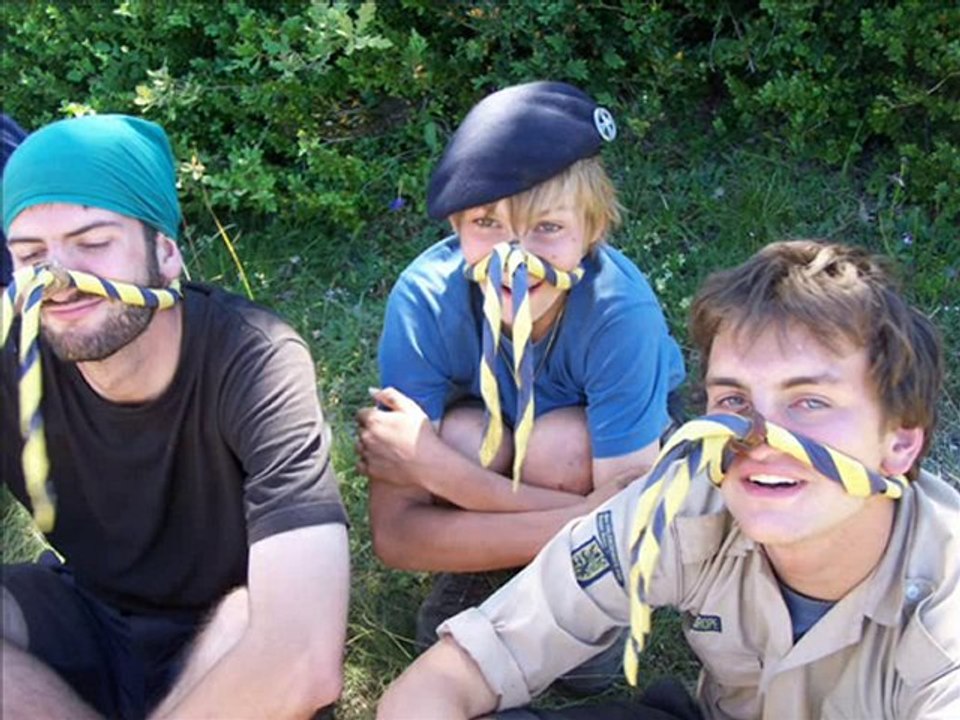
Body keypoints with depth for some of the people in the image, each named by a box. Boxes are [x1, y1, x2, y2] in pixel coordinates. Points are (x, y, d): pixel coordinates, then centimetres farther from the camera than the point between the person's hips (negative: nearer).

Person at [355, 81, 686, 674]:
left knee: (560, 447, -34)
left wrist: (436, 470, -42)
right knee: (466, 437, -32)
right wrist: (587, 526, -46)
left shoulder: (620, 309, -37)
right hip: (484, 424, 1)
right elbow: (396, 533, -34)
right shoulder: (425, 299, -33)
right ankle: (472, 573, 1)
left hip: (613, 439, -1)